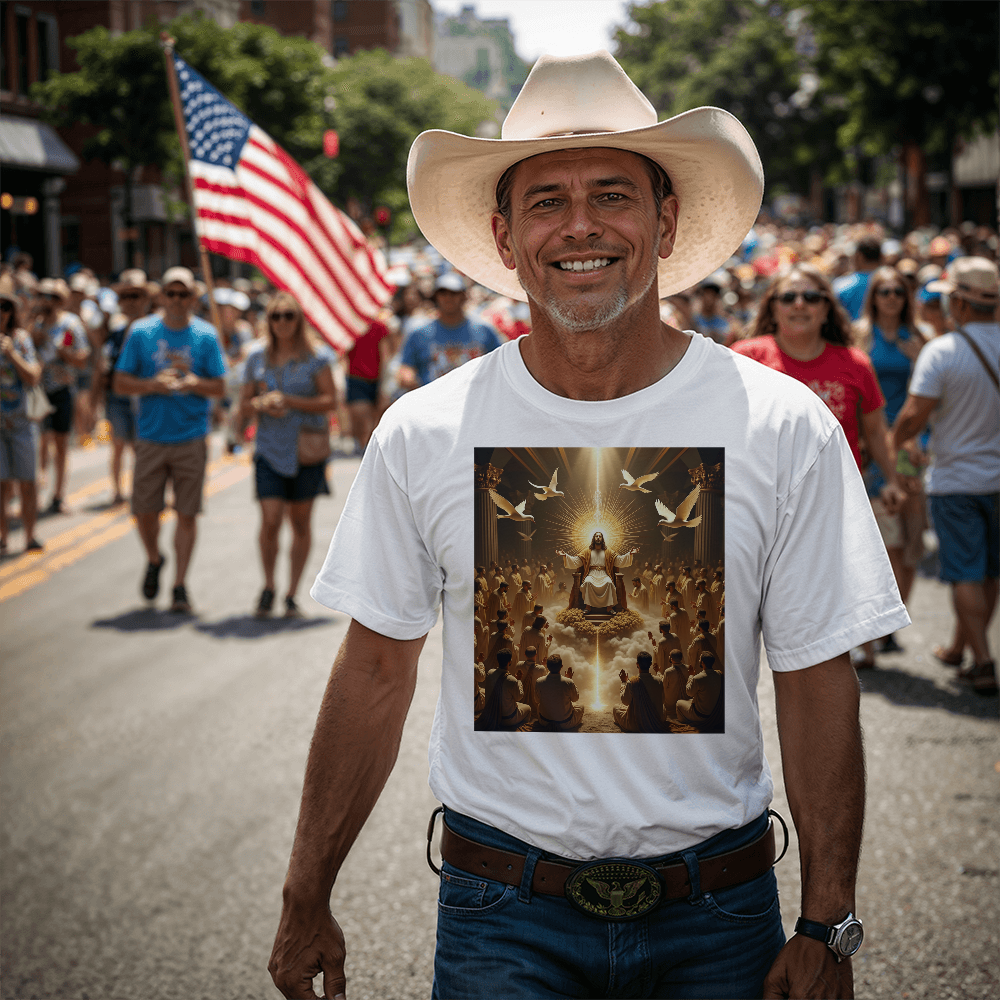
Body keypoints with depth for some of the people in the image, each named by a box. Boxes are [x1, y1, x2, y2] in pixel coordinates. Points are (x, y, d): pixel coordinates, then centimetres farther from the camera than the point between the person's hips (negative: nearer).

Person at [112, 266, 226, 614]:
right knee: (144, 511, 1)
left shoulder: (205, 335, 2)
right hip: (151, 438, 1)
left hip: (191, 439, -1)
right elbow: (120, 384, 2)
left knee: (187, 514, -1)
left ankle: (180, 586, 7)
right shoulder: (141, 332, 2)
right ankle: (154, 560, 31)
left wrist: (193, 382, -17)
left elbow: (219, 388, 3)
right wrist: (153, 384, -15)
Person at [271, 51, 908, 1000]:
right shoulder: (421, 436, -5)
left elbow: (818, 691, -4)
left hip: (717, 919, 1)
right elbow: (374, 677, 2)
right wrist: (306, 902, 5)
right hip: (501, 917, 0)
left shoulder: (785, 431, -7)